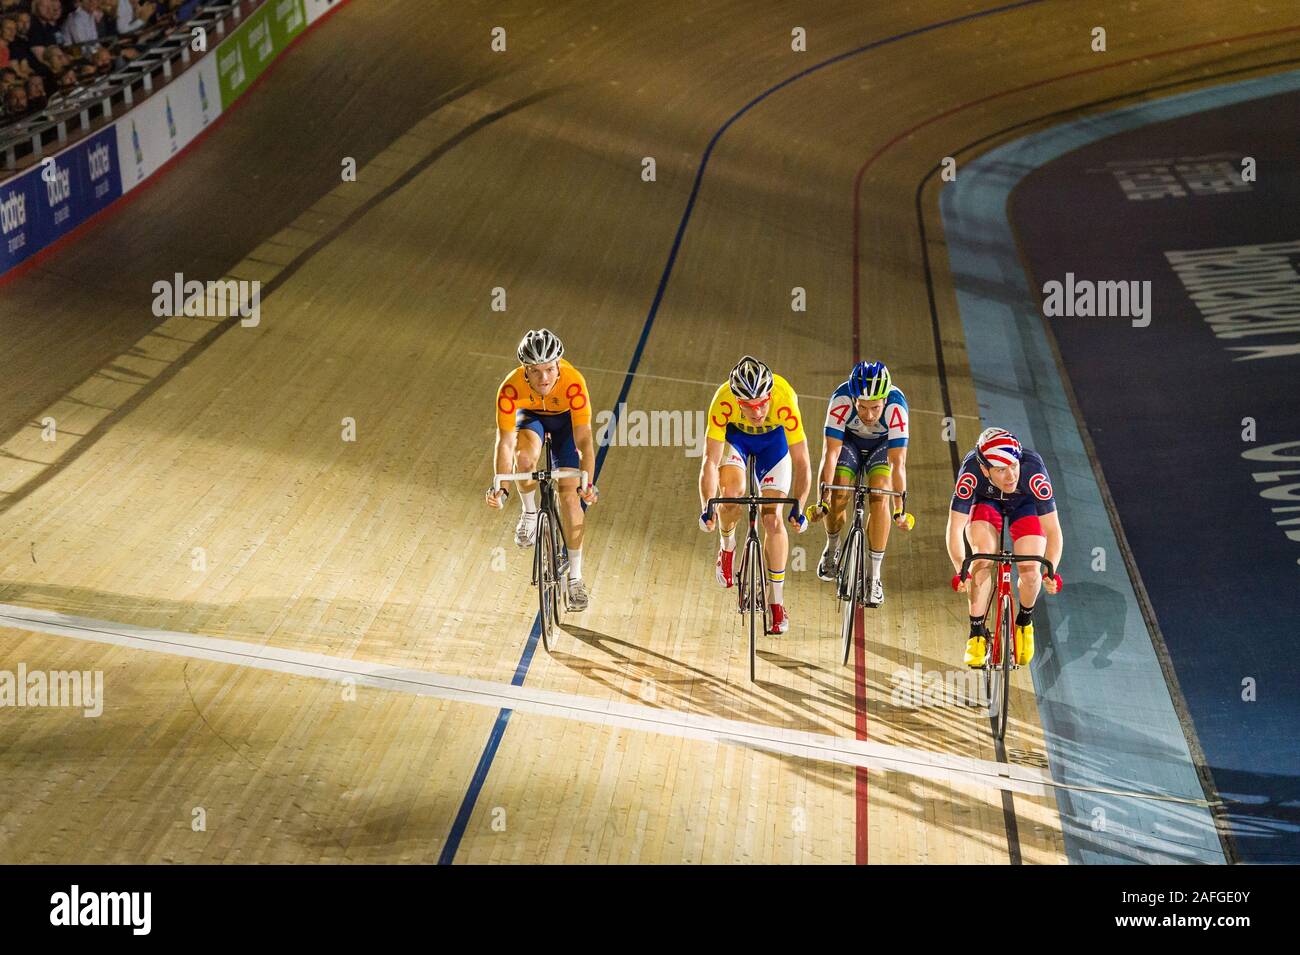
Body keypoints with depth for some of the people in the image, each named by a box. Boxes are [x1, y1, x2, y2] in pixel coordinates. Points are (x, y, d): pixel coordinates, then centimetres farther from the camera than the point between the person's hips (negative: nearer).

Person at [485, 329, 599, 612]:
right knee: (524, 458, -33)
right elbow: (505, 441, -35)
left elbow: (583, 439, -39)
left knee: (569, 493, -8)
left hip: (565, 419, 0)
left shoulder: (573, 382, -39)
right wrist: (501, 488, -46)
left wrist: (588, 483, -50)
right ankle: (529, 512, -3)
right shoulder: (511, 388, -37)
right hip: (530, 416, 0)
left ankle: (575, 577, 4)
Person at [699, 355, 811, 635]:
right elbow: (711, 460, -36)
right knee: (733, 492, -27)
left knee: (773, 517, -8)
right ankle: (727, 546, 6)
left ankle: (777, 603, 3)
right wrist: (707, 507, -45)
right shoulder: (723, 401, -39)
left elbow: (801, 462, -37)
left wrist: (798, 508, -45)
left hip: (774, 437, 0)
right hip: (734, 435, 0)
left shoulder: (785, 400, -40)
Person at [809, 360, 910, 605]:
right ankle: (832, 548, 15)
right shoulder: (842, 400, -38)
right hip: (849, 441, 0)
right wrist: (823, 500, -42)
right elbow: (830, 453, -37)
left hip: (883, 445, 0)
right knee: (838, 499, -17)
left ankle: (874, 576, -13)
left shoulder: (896, 405, -38)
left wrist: (900, 509, -39)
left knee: (880, 498, -21)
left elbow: (898, 463, -36)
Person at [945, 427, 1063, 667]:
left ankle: (1025, 622, 15)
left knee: (1030, 572, -17)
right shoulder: (971, 472, -39)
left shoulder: (1033, 470, -41)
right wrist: (961, 570, -49)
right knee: (983, 558, -26)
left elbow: (1053, 531, -36)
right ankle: (977, 633, -10)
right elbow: (955, 529, -37)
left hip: (1025, 504, 0)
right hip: (986, 502, 0)